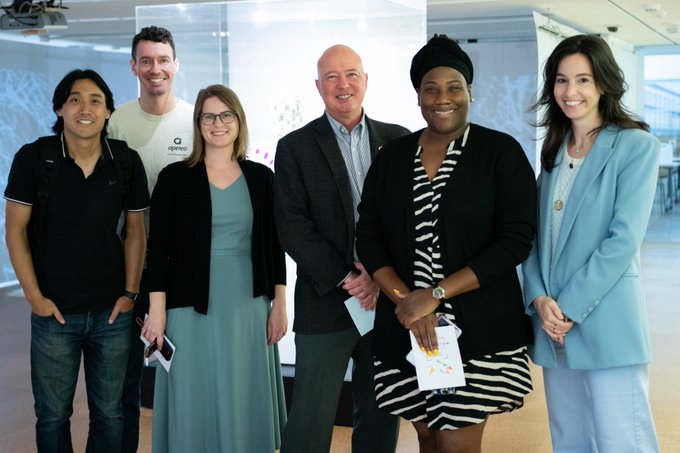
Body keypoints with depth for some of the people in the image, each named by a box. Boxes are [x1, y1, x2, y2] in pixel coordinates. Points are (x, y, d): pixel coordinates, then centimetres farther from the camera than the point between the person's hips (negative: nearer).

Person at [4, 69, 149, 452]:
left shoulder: (127, 162, -3)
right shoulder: (34, 158, -8)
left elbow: (135, 230, 5)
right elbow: (16, 229, -4)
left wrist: (130, 293, 0)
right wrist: (34, 295, -8)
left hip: (112, 311, 2)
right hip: (54, 311, -1)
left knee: (109, 412, 13)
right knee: (53, 414, 11)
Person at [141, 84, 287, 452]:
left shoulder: (261, 177, 5)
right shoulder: (175, 177, -2)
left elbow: (274, 246, 8)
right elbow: (158, 247, -2)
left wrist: (279, 304, 5)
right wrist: (157, 310, -7)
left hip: (249, 307, 2)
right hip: (192, 307, -2)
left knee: (245, 401, 9)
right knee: (194, 401, 4)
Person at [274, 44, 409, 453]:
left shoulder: (398, 140, 7)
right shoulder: (295, 147, 2)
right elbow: (292, 226, -5)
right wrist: (344, 278, -12)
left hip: (389, 295, 2)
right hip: (326, 301, -2)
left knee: (382, 417, 12)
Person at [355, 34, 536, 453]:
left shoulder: (501, 152, -3)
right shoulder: (391, 157, 8)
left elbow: (516, 241, -10)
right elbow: (369, 238, 6)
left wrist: (435, 294, -15)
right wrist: (406, 301, -10)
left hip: (480, 330, -3)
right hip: (406, 331, 4)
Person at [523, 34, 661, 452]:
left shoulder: (635, 147, -5)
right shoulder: (555, 151, 14)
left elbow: (624, 238, -13)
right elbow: (535, 234, 11)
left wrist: (570, 307, -14)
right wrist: (539, 298, -5)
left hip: (606, 321, -6)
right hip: (552, 324, 6)